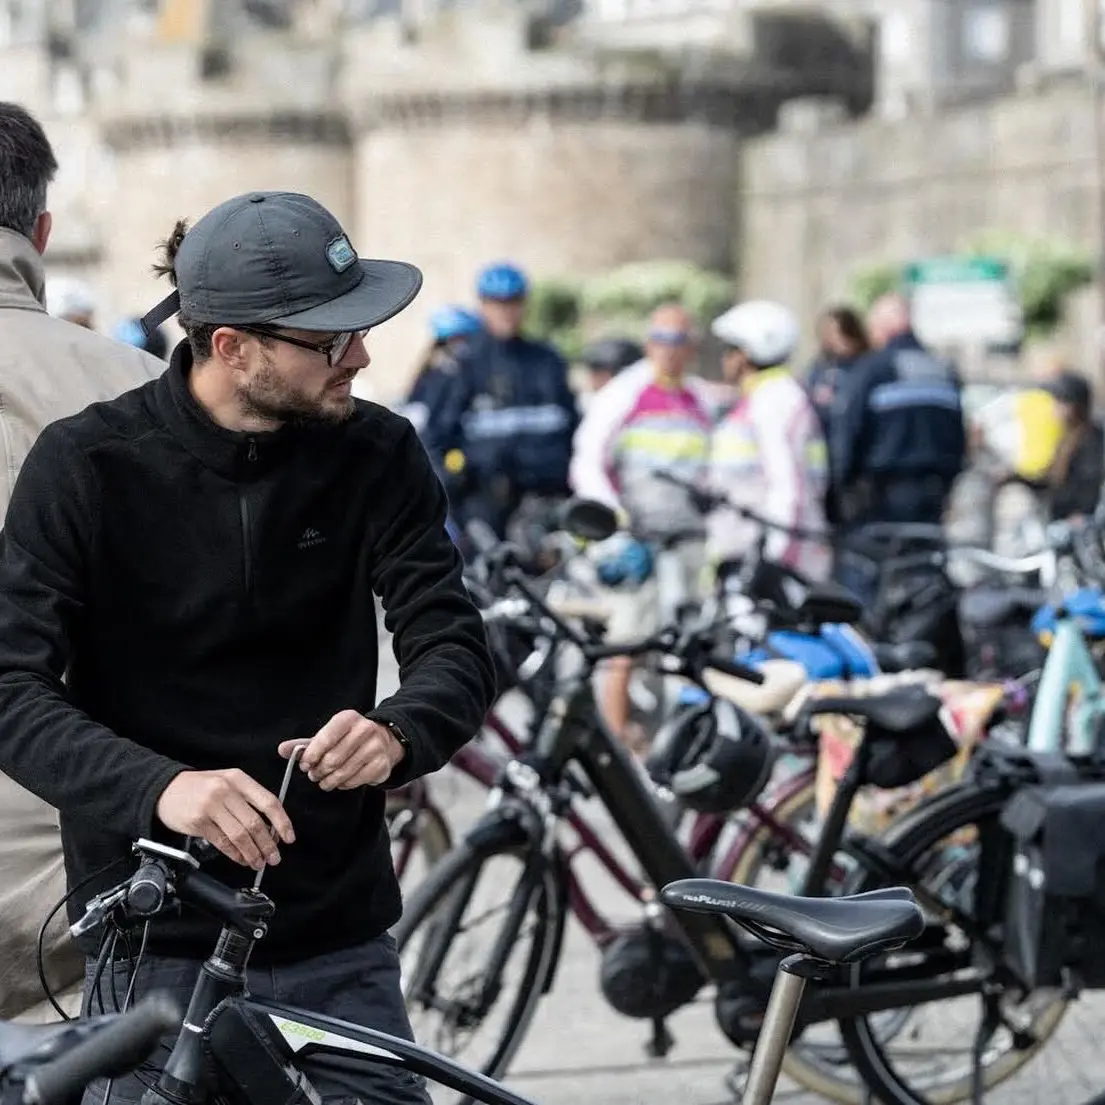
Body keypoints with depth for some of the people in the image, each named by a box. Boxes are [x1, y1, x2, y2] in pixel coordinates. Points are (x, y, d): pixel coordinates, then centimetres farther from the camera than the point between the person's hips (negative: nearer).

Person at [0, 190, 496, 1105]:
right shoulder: (88, 465, -10)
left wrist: (395, 731, -29)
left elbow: (456, 646, -6)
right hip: (154, 946, -2)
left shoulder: (377, 456, -1)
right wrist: (161, 787, -32)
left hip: (340, 944, 3)